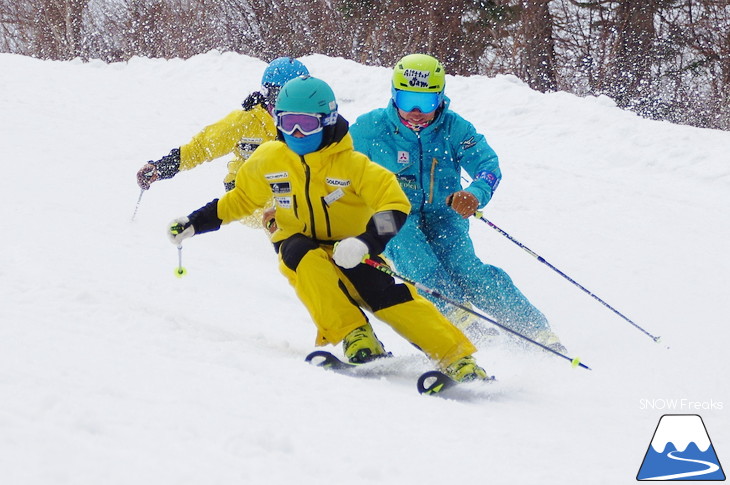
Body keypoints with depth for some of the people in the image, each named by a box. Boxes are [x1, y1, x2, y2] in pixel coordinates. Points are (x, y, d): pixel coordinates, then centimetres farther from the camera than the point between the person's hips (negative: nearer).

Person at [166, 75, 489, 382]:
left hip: (351, 256, -2)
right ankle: (353, 336, -38)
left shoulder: (352, 164, -13)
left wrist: (366, 242, -35)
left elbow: (394, 205, -18)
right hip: (301, 253, 2)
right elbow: (242, 199, 16)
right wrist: (196, 223, 13)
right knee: (302, 253, -35)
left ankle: (456, 356, -27)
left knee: (389, 295, -28)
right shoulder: (268, 161, -2)